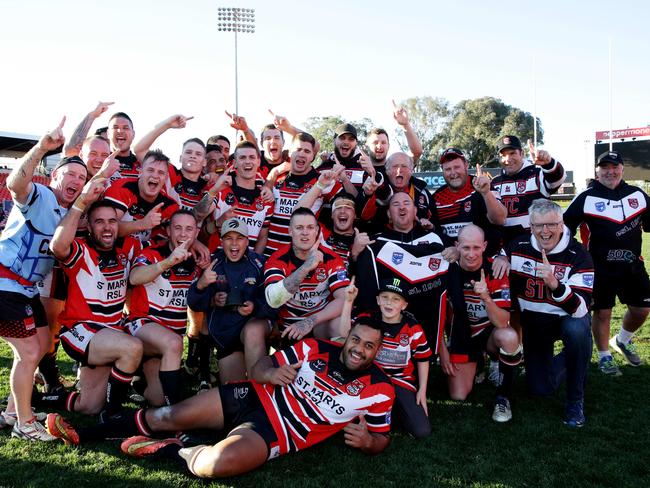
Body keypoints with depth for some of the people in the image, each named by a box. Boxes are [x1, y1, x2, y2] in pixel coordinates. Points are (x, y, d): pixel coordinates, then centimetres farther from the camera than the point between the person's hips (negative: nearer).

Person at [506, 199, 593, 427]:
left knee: (577, 330, -39)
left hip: (567, 318, -3)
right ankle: (563, 362, 38)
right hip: (533, 322, 3)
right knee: (540, 389, 2)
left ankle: (575, 401, -16)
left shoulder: (578, 255, -21)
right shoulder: (518, 248, -11)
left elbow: (581, 309, -32)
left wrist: (555, 284, -49)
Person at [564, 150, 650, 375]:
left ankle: (623, 341, 38)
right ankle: (604, 356, 24)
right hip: (600, 268, -4)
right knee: (602, 312, 4)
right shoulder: (586, 199, -6)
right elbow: (564, 227, -7)